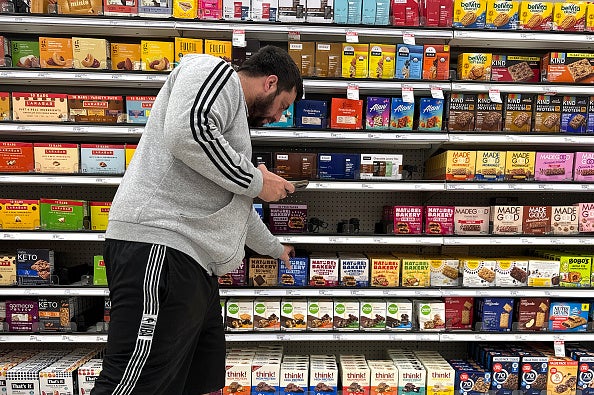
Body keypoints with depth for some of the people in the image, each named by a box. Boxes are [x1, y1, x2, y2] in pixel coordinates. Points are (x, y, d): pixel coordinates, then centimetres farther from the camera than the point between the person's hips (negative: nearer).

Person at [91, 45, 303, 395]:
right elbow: (185, 131, -21)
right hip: (159, 246, -11)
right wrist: (256, 180, -7)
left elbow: (233, 204, 39)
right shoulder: (216, 71, 2)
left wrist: (274, 247, 51)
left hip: (193, 261, 11)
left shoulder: (234, 120, 30)